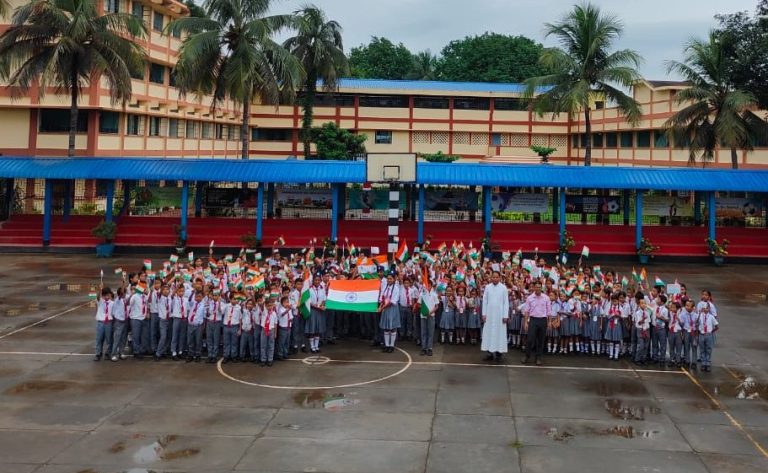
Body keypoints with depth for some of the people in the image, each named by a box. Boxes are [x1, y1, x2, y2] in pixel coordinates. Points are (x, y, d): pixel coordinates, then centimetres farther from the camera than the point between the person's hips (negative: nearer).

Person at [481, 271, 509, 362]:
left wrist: (505, 316, -8)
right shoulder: (487, 287, 2)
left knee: (500, 333, 1)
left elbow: (506, 302, -3)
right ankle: (490, 352, 7)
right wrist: (483, 314, 0)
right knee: (488, 332, 2)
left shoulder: (503, 288, -2)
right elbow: (484, 301, 5)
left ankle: (498, 353, 5)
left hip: (500, 314, -2)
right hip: (489, 314, 2)